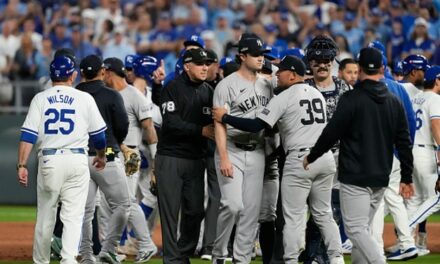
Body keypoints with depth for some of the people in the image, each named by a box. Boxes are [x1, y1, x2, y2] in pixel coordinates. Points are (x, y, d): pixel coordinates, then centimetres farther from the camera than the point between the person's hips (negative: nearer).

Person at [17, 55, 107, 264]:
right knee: (73, 215, -2)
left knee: (45, 216, 11)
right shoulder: (85, 99, 3)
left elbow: (28, 135, -4)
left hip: (48, 160, 1)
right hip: (77, 160, -1)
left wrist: (22, 165, -6)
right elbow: (99, 133, 10)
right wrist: (101, 156, 28)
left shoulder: (40, 99, 4)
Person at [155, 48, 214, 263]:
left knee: (195, 211, 4)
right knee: (170, 210, -4)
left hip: (196, 159, 5)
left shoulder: (208, 91, 12)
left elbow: (211, 123, 8)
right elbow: (171, 123, -16)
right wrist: (200, 130, -19)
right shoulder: (172, 89, -6)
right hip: (170, 158, -5)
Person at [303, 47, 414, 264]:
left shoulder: (351, 99, -11)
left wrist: (311, 157, 5)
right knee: (362, 227, 17)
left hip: (355, 176, -7)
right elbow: (404, 143, 8)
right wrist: (406, 178, 14)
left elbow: (331, 134, -10)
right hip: (381, 179, 7)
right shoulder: (394, 102, 7)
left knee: (356, 229, -8)